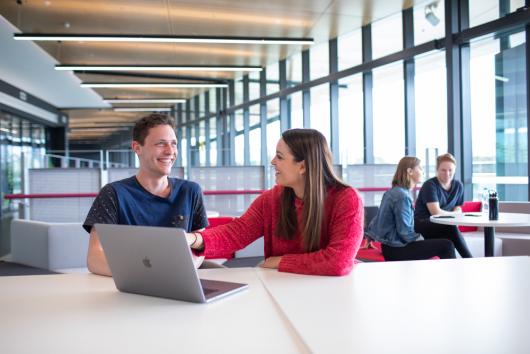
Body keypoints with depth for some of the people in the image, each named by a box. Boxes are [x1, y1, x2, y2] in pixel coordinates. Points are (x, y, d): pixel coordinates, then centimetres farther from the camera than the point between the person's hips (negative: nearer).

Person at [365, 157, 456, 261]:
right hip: (396, 250, -10)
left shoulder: (393, 192, 10)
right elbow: (404, 232, -22)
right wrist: (419, 238, -7)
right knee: (446, 246, -10)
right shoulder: (402, 196, -20)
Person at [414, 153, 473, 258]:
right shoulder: (430, 185, -11)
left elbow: (458, 210, 13)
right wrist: (453, 214, -4)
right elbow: (436, 212, -19)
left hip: (442, 225, 5)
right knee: (451, 227, -34)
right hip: (422, 223, -5)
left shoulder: (458, 185, 10)